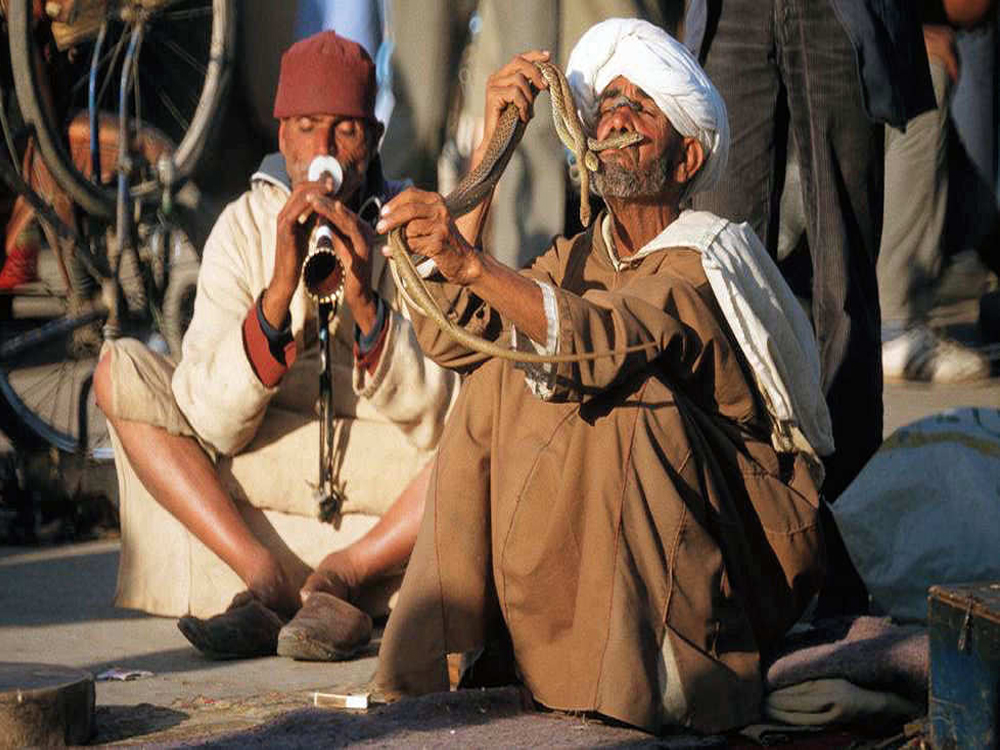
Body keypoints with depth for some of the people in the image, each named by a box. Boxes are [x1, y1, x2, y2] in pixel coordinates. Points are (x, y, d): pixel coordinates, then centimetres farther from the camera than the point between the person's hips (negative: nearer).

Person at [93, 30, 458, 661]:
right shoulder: (247, 225, -5)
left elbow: (437, 418, -15)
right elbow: (214, 423, -14)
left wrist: (365, 302, -29)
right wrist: (278, 294, -28)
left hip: (391, 466, -2)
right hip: (274, 461, 2)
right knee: (119, 372, -14)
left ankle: (341, 577, -24)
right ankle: (266, 575, -24)